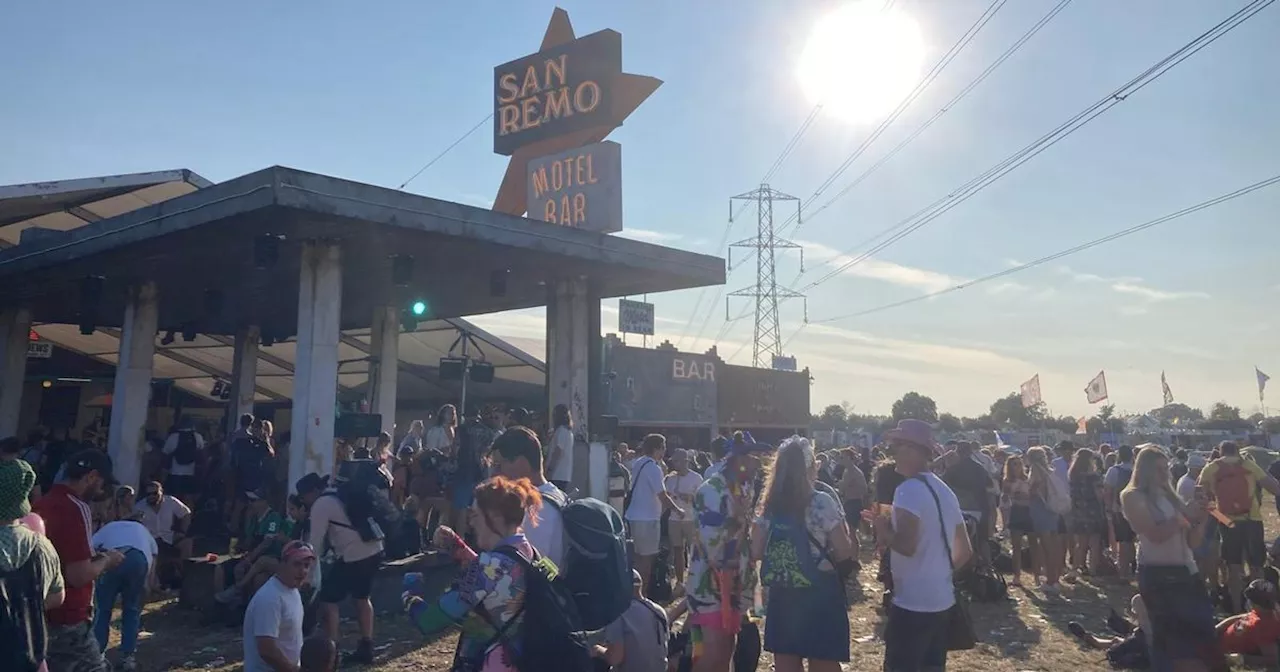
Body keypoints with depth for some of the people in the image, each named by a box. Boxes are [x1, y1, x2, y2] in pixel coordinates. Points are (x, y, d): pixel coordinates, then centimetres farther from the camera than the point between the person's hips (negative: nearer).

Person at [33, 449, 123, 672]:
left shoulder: (41, 505, 6)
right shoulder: (76, 509, -21)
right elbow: (79, 575, -25)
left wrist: (93, 557, 15)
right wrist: (105, 561, -7)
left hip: (41, 616, 9)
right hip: (67, 622, -8)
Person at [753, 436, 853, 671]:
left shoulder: (771, 506, 3)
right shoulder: (822, 503, -11)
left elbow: (756, 552, 6)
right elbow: (845, 553, -10)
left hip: (782, 597, 5)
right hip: (820, 596, -4)